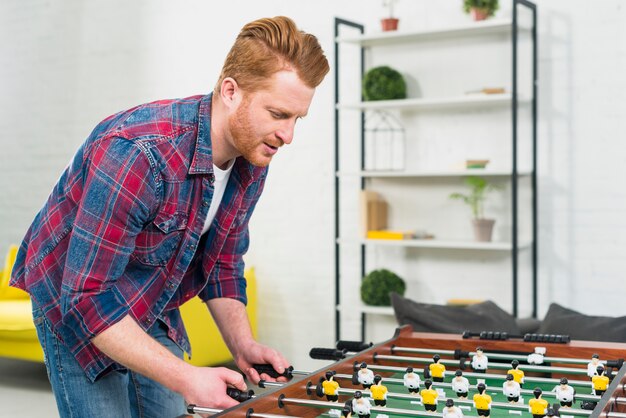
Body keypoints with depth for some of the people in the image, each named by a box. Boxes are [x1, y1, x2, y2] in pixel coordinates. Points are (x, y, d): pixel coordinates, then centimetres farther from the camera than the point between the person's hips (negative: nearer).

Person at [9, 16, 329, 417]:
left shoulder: (252, 160, -11)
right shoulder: (136, 153, -35)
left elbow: (222, 264, 2)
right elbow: (88, 298, -34)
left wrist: (243, 345, -13)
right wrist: (184, 378, -37)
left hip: (156, 315, 7)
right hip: (77, 307, -6)